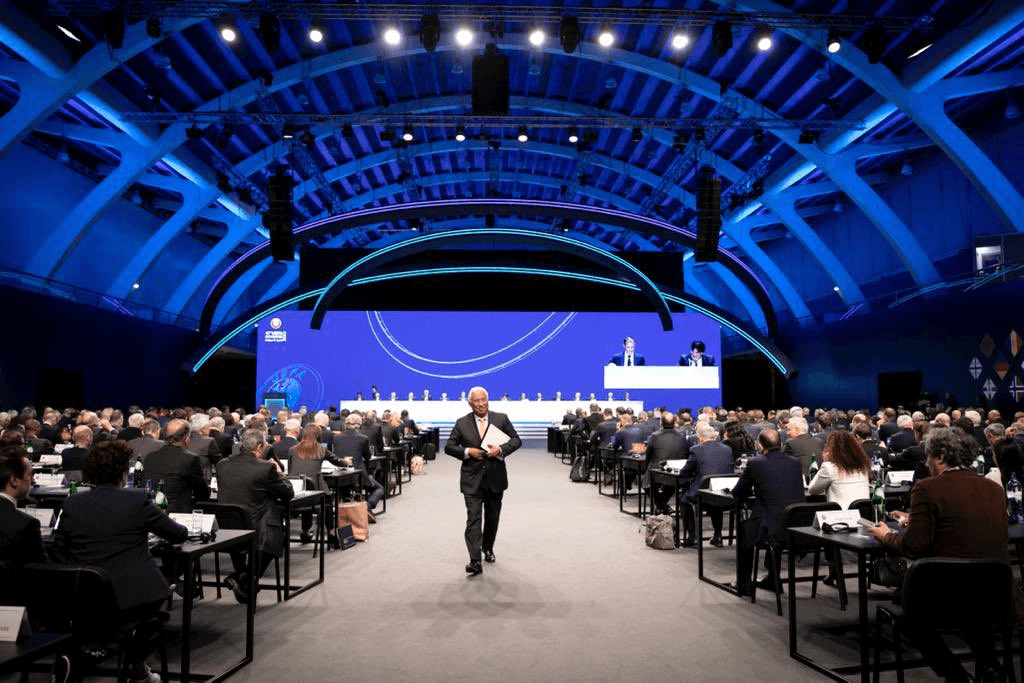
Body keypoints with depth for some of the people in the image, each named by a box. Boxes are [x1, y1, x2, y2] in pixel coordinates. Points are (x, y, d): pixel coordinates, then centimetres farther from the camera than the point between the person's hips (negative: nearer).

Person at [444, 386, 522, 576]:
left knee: (492, 517, 17)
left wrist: (501, 449, -16)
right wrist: (467, 451, -14)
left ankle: (488, 548, 40)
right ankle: (475, 561, -11)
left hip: (495, 478, 2)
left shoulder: (501, 419, 2)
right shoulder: (462, 423, 0)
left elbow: (516, 440, 2)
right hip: (472, 480, -2)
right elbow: (449, 447, 2)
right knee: (473, 519, -10)